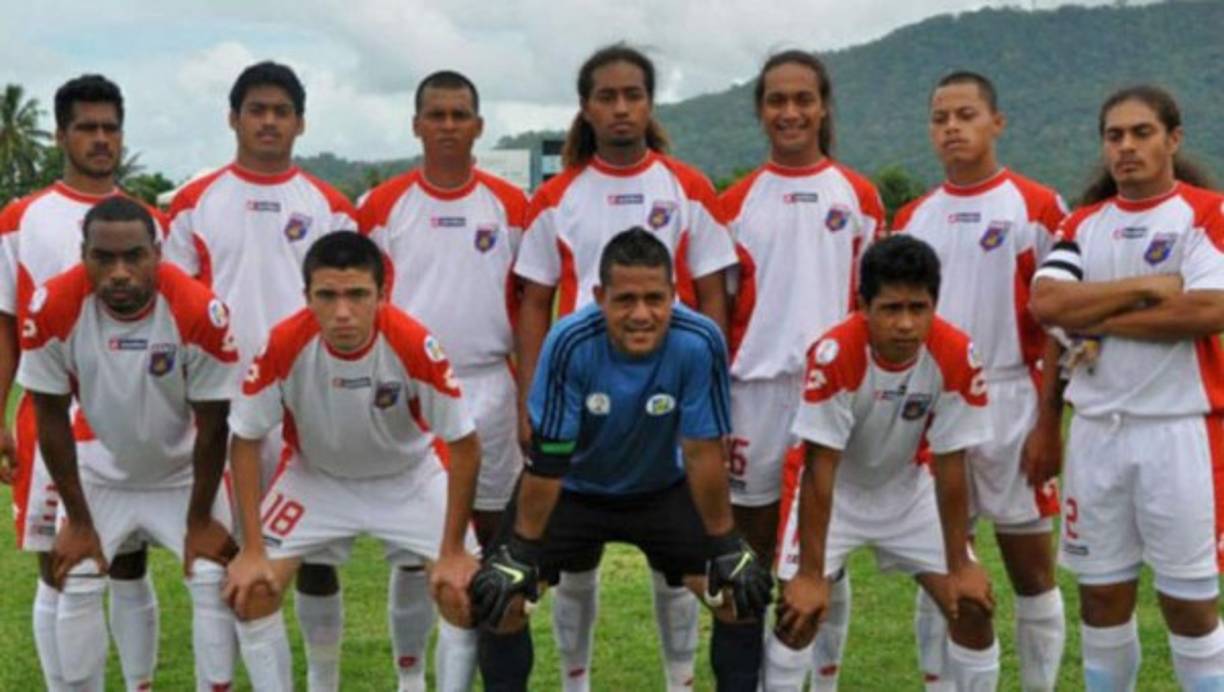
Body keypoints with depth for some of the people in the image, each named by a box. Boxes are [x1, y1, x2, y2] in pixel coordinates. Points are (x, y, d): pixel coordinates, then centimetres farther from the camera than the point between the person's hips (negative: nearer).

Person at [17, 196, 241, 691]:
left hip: (183, 474, -1)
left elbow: (212, 425, -18)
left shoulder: (200, 313, -31)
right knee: (76, 587, 0)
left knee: (213, 582, -5)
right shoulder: (52, 310, -27)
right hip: (99, 476, 1)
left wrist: (200, 520, -11)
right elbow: (51, 418, -14)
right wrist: (78, 521, -9)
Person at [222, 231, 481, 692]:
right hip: (315, 479, 1)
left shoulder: (415, 345, -32)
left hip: (410, 478, -1)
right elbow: (246, 442, -14)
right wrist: (252, 550, -17)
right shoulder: (283, 346, -28)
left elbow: (464, 445, -19)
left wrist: (453, 551, -18)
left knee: (464, 593, -13)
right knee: (250, 591, -11)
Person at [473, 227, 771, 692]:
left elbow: (703, 452, -18)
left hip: (663, 491, 1)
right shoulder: (570, 343, -30)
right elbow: (548, 458, -22)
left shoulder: (700, 343, -29)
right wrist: (520, 550, -17)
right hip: (573, 490, -1)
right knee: (498, 597, -12)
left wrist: (727, 546, -12)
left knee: (743, 594, -10)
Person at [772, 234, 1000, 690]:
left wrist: (959, 565, -12)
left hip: (907, 490, 3)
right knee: (798, 614, -13)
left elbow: (950, 467, -16)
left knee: (973, 606, -2)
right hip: (833, 492, -3)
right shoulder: (834, 355, -34)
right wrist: (810, 575, -26)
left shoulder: (957, 358, -25)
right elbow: (820, 469, -28)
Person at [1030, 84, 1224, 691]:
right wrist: (1145, 286, -13)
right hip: (1096, 429, 4)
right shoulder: (1085, 223, 11)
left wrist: (1098, 320, -11)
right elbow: (1045, 302, -6)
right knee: (1102, 596, 11)